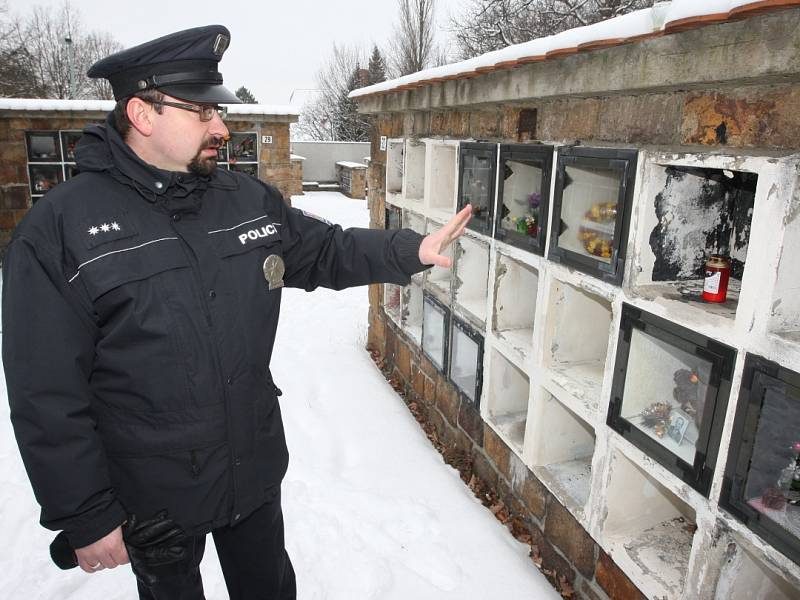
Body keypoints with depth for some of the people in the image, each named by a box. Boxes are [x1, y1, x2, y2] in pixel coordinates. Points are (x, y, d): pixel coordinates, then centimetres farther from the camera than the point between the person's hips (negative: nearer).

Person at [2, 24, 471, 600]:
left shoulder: (251, 200, -2)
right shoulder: (59, 229, -16)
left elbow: (328, 250, 9)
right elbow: (49, 397, -15)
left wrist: (411, 250, -7)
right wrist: (84, 517, -12)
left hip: (258, 473, 4)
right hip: (152, 499, -3)